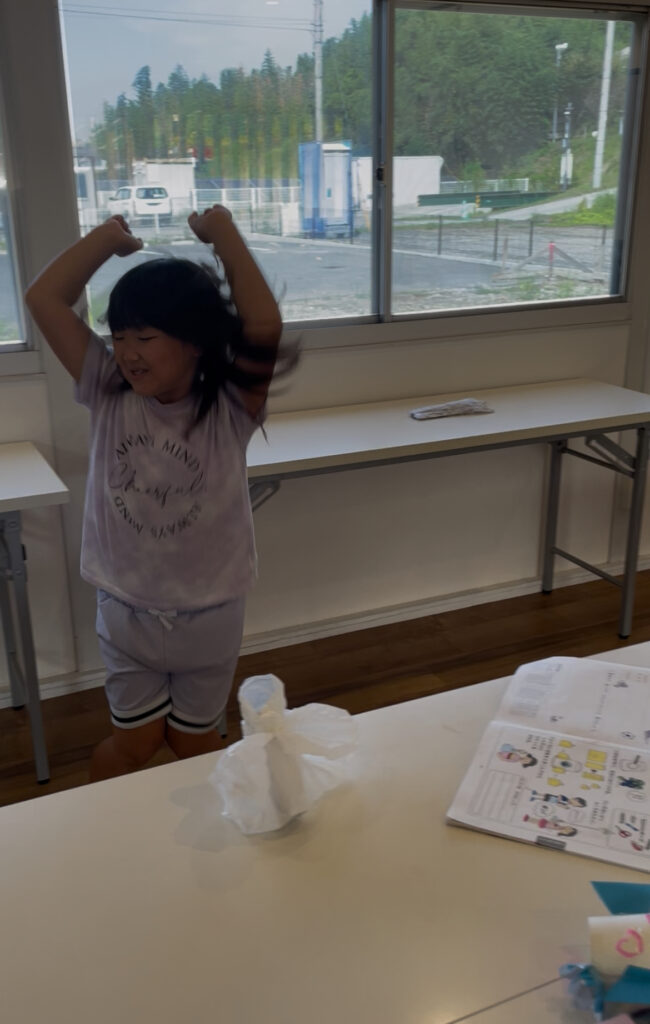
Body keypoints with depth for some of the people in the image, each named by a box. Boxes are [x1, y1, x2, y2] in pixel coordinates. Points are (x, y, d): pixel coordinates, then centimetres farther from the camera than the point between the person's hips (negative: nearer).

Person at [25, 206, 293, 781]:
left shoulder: (229, 410, -16)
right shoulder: (108, 395, -10)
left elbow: (264, 325, -32)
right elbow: (44, 299, -14)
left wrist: (224, 233, -23)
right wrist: (109, 236, -8)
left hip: (210, 615, -1)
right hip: (125, 611, 1)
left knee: (194, 742, 19)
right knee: (135, 742, 14)